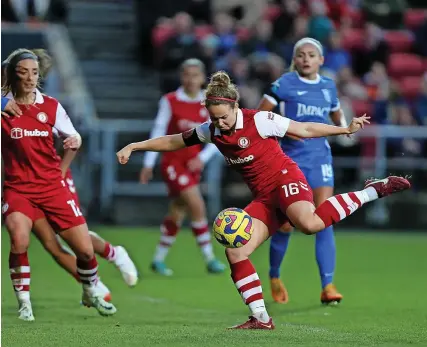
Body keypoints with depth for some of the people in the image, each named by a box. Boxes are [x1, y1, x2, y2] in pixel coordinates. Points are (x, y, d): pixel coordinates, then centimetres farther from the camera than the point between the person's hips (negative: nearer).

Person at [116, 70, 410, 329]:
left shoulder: (259, 121, -12)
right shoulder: (211, 131, 5)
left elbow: (304, 130, -5)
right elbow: (172, 142, 17)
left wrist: (345, 129, -10)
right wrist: (133, 147, 12)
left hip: (285, 179, -7)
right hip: (263, 198, 7)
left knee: (309, 222, -39)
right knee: (236, 252, -9)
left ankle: (371, 192, -22)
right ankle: (261, 318, -2)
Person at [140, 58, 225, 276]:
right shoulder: (170, 101, -7)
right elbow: (158, 132, -5)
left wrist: (202, 158, -11)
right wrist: (149, 164, -5)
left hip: (193, 164, 4)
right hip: (173, 162, -4)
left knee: (177, 214, 9)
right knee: (197, 206, -18)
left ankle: (159, 259, 24)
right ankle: (209, 259, -13)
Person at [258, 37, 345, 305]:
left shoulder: (328, 87, 10)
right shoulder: (285, 84, -4)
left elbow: (337, 116, 26)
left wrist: (344, 126, 4)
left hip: (320, 159, 3)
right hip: (291, 158, -3)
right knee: (286, 224, 0)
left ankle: (328, 285, -10)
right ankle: (274, 277, 24)